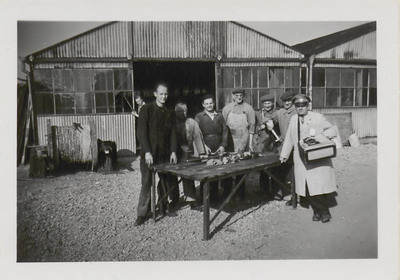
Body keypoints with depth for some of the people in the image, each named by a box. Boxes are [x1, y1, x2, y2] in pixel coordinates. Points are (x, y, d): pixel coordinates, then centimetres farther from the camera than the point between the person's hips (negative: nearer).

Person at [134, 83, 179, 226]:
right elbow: (141, 132, -8)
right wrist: (147, 152, -16)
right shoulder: (146, 109, -3)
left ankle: (164, 207, 23)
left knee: (169, 182, 4)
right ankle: (141, 214, 10)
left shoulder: (170, 112, 9)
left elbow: (173, 133, 8)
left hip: (165, 153, 3)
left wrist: (173, 151, -2)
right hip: (149, 153, -3)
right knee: (146, 184, 0)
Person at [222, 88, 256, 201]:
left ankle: (240, 192, 8)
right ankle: (227, 190, 18)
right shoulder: (226, 108, 11)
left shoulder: (248, 108, 6)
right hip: (229, 139, 2)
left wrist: (250, 142, 0)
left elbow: (252, 125, 4)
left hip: (243, 138, -2)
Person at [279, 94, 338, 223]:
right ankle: (317, 211, 18)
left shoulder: (318, 118, -2)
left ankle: (324, 212, 14)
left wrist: (323, 135, -18)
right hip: (302, 161, 3)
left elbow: (333, 130, 1)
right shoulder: (293, 119, 10)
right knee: (307, 188, 2)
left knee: (319, 185, -6)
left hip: (319, 160, -3)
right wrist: (284, 154, 17)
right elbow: (289, 139, 16)